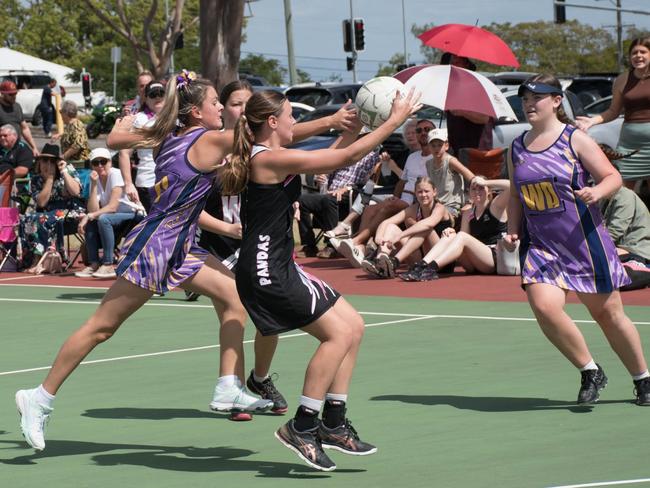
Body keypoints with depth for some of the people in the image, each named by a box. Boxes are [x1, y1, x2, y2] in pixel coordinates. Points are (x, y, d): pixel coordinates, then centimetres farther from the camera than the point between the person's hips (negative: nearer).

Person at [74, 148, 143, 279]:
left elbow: (113, 207, -24)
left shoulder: (116, 174, -17)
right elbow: (93, 210, -13)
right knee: (90, 222, -16)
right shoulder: (95, 180, 1)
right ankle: (94, 264, -12)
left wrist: (89, 216, -29)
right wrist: (94, 185, -18)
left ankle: (108, 265, -27)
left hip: (136, 216, -6)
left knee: (103, 218, -29)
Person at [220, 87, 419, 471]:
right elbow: (347, 157, -16)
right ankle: (302, 427, -8)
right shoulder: (271, 159, -16)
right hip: (266, 270, -11)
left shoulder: (267, 159, 13)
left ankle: (333, 424, 12)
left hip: (278, 268, 11)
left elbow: (333, 159, 24)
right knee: (338, 332, -13)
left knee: (352, 326, 10)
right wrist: (395, 121, -9)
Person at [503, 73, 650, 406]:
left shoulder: (575, 139, -5)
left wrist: (597, 191, -26)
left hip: (584, 243, -3)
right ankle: (590, 373, 0)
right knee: (544, 307, -20)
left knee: (608, 313, 5)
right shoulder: (517, 149, 9)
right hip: (540, 245, 3)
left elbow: (613, 177, -6)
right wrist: (512, 232, 5)